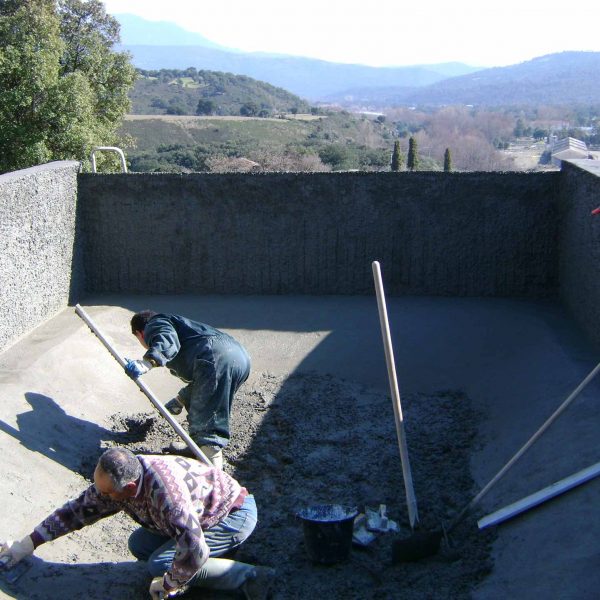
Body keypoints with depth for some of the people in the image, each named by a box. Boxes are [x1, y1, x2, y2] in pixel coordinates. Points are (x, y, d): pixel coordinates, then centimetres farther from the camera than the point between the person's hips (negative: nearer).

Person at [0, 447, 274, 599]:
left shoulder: (163, 488, -38)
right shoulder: (115, 481, -12)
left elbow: (194, 551, -41)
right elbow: (77, 510, 3)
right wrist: (27, 544, 4)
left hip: (236, 514, -8)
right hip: (201, 513, 9)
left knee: (160, 564, -18)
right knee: (139, 545, 1)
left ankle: (250, 576, -12)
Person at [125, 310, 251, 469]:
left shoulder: (155, 325, 13)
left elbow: (168, 343, -14)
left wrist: (146, 363, -29)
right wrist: (179, 401, 60)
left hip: (218, 359, -10)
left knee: (205, 419, -11)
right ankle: (197, 447, 39)